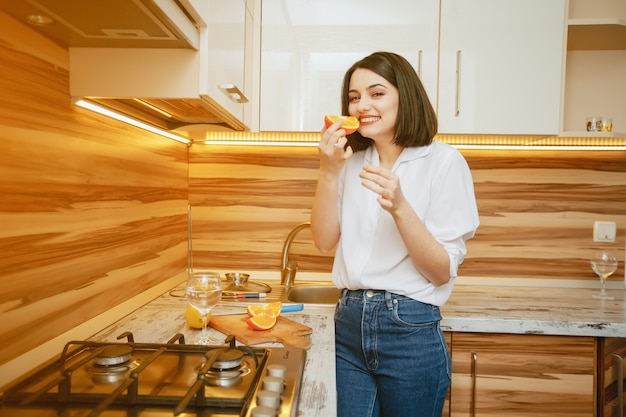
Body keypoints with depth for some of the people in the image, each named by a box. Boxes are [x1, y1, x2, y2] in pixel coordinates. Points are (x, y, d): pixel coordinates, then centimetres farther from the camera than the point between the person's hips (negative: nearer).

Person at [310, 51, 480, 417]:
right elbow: (325, 242, 0)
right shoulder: (351, 161, 7)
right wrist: (329, 171, -11)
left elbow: (442, 272, -11)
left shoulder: (444, 161, -8)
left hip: (411, 331, -4)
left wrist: (399, 207, -25)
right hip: (349, 323, 4)